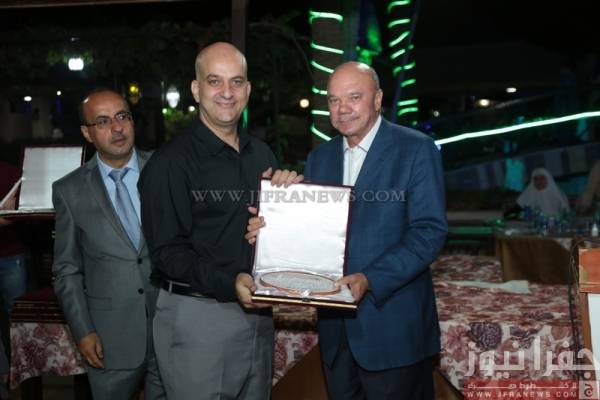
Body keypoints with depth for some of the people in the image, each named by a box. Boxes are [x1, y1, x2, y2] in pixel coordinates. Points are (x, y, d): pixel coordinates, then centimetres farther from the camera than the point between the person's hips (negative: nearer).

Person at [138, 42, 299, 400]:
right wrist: (229, 283, -29)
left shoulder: (262, 155, 10)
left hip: (257, 312, 6)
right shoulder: (170, 162, -10)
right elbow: (167, 251, -15)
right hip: (197, 315, -6)